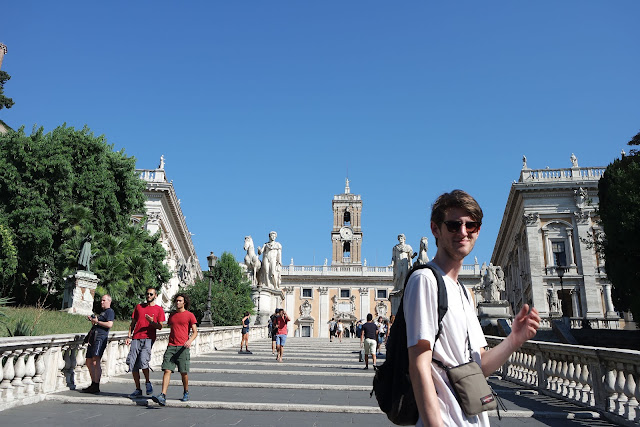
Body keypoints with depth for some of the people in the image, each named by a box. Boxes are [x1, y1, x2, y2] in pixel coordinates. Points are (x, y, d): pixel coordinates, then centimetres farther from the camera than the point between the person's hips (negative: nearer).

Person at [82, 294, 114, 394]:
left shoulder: (110, 312, -1)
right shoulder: (102, 312, 27)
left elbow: (109, 324, -16)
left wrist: (97, 321, -10)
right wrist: (92, 320, 17)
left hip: (100, 338, -10)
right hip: (93, 337, 10)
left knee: (95, 361, -19)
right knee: (89, 361, 12)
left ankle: (96, 386, -20)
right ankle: (93, 384, 20)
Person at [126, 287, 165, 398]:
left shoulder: (159, 309, 7)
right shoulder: (139, 307, 18)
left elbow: (160, 326, 3)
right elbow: (133, 323, 21)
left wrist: (152, 322, -16)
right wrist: (129, 336, 10)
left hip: (148, 338, -4)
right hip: (136, 338, 4)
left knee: (143, 361, -20)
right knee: (132, 364, 0)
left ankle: (147, 382, 5)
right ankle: (138, 389, 12)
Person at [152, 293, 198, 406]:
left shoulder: (189, 315, 3)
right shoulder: (172, 315, 17)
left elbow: (195, 332, 0)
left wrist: (190, 340, -18)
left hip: (183, 347, -3)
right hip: (171, 347, 4)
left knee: (184, 372, 1)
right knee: (167, 370, -8)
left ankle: (186, 393, 22)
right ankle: (163, 396, -15)